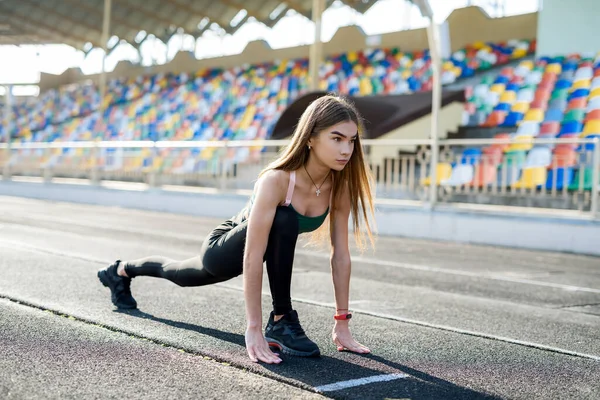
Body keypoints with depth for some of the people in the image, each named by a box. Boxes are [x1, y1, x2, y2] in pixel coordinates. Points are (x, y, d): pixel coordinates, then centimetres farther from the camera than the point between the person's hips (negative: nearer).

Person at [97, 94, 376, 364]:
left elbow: (340, 254, -16)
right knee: (283, 221, -36)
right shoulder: (276, 180, -39)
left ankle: (121, 272, 61)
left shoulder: (341, 185, -20)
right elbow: (252, 257, -41)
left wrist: (342, 323, -17)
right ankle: (281, 322, -19)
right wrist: (253, 328, -43)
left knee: (180, 275, 31)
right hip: (221, 249, -6)